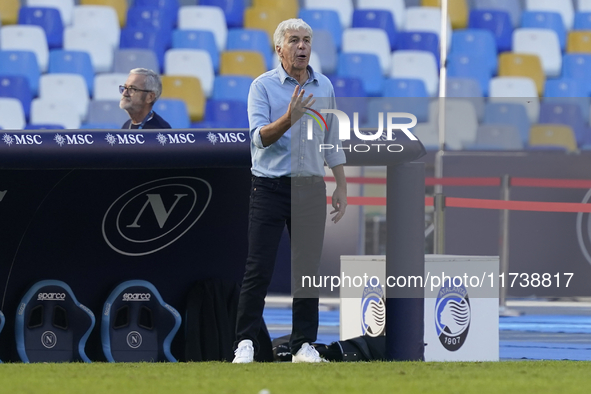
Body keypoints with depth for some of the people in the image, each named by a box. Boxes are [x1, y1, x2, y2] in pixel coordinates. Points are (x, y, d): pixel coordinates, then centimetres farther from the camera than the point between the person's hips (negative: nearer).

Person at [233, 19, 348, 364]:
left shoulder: (324, 87, 10)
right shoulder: (263, 86, -4)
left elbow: (332, 141, 16)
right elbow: (260, 137, -15)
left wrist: (342, 187, 13)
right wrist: (289, 118, -32)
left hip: (311, 189, 4)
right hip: (270, 188, -4)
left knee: (308, 269, 4)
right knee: (259, 270, -5)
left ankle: (304, 344, 9)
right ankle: (246, 343, 1)